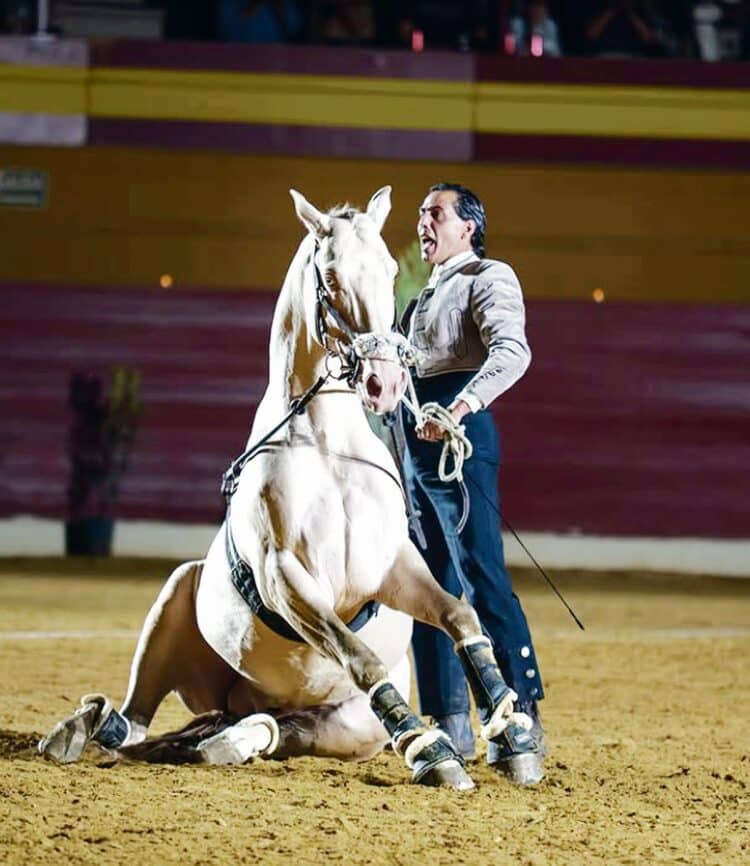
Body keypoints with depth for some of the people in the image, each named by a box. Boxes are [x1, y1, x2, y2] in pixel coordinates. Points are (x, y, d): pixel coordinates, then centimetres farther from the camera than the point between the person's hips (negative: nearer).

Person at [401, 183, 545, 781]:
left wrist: (464, 405, -36)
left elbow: (511, 351, -21)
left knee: (482, 577, -15)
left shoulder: (488, 279, -2)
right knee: (431, 584, 8)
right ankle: (451, 723, 12)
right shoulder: (427, 294, 26)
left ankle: (522, 722, -19)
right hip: (413, 441, 10)